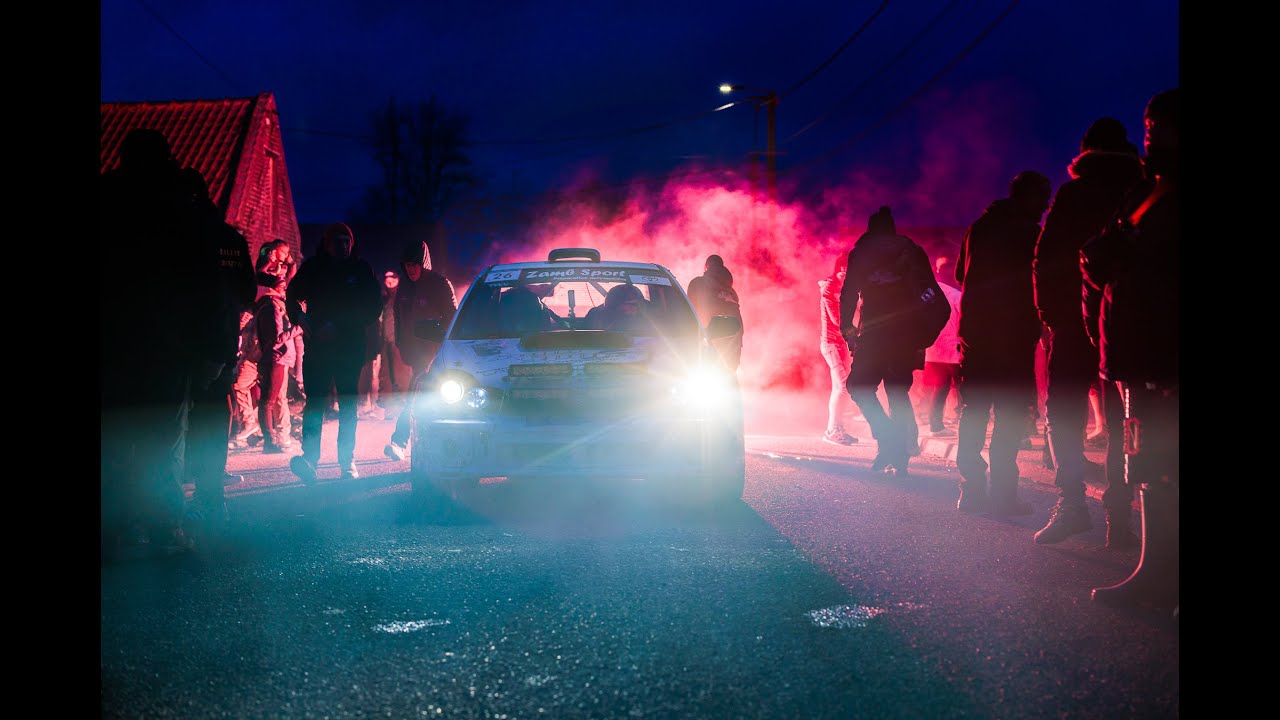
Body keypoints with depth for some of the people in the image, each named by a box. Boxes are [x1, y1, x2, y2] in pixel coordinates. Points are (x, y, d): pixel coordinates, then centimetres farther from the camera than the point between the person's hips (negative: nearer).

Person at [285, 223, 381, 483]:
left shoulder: (361, 269, 4)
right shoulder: (312, 267, 6)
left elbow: (372, 306, 2)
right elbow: (292, 295, 13)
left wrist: (338, 326, -8)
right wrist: (301, 319, -8)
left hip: (350, 346, 1)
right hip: (317, 344, 0)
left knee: (348, 403, 3)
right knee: (314, 400, -13)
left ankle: (347, 461, 8)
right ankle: (309, 456, -22)